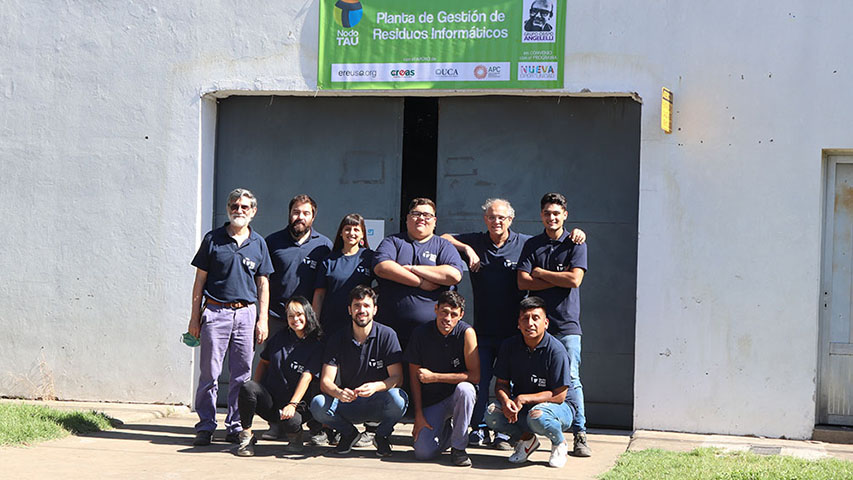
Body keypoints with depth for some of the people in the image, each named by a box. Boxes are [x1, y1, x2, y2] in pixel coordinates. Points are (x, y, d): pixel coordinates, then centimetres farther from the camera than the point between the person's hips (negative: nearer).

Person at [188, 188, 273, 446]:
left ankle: (235, 426, 12)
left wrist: (262, 319, 5)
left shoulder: (258, 243, 10)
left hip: (246, 313, 2)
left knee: (242, 374, 4)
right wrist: (195, 316, 1)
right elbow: (200, 279, 6)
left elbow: (263, 284, 12)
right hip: (215, 311, -2)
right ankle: (206, 426, 4)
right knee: (210, 373, -3)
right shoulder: (213, 239, 4)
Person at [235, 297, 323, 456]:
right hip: (269, 399, 3)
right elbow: (263, 362, 19)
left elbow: (307, 377, -12)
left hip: (297, 403, -3)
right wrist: (255, 391, 3)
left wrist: (292, 404, -25)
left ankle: (295, 434, 4)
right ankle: (246, 437, -15)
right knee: (247, 387, -29)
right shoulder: (280, 338, 11)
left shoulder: (316, 346, -2)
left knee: (291, 421, -36)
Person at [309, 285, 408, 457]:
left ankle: (382, 435, -2)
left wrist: (375, 386, -33)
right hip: (349, 404, 2)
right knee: (318, 404, -26)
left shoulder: (386, 335, -7)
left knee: (397, 398, -35)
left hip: (378, 403, -2)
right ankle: (349, 433, 5)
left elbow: (397, 377, -11)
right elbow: (325, 381, -8)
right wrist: (339, 393, -32)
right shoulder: (338, 338, -1)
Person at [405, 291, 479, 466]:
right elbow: (415, 376, -1)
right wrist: (418, 415, -7)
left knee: (465, 388, -37)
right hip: (431, 401, 2)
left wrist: (434, 377, -18)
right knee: (423, 452, -17)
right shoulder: (420, 333, -7)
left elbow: (474, 376, -19)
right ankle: (447, 429, 20)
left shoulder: (466, 332, -15)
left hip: (458, 397, -2)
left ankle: (458, 448, -18)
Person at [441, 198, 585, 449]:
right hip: (483, 328, 1)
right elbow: (443, 239, 10)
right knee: (480, 379, 3)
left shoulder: (524, 244, 3)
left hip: (512, 328, -1)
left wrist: (575, 235, -6)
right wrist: (466, 248, -5)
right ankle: (479, 429, 16)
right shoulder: (475, 242, 7)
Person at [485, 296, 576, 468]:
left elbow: (559, 395, -20)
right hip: (521, 407, 5)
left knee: (537, 416, -39)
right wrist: (506, 401, -23)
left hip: (559, 408, -5)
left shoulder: (556, 350, -19)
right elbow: (501, 383, 2)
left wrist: (523, 399, -27)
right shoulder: (509, 346, -3)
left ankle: (560, 444, -3)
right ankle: (526, 439, 7)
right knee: (492, 414, -23)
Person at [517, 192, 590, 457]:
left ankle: (580, 435, -5)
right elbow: (523, 282, 0)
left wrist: (540, 273, -1)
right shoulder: (532, 245, 11)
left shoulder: (575, 244, 5)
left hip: (566, 324, -2)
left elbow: (574, 279, -9)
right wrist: (558, 280, -6)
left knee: (571, 380, -8)